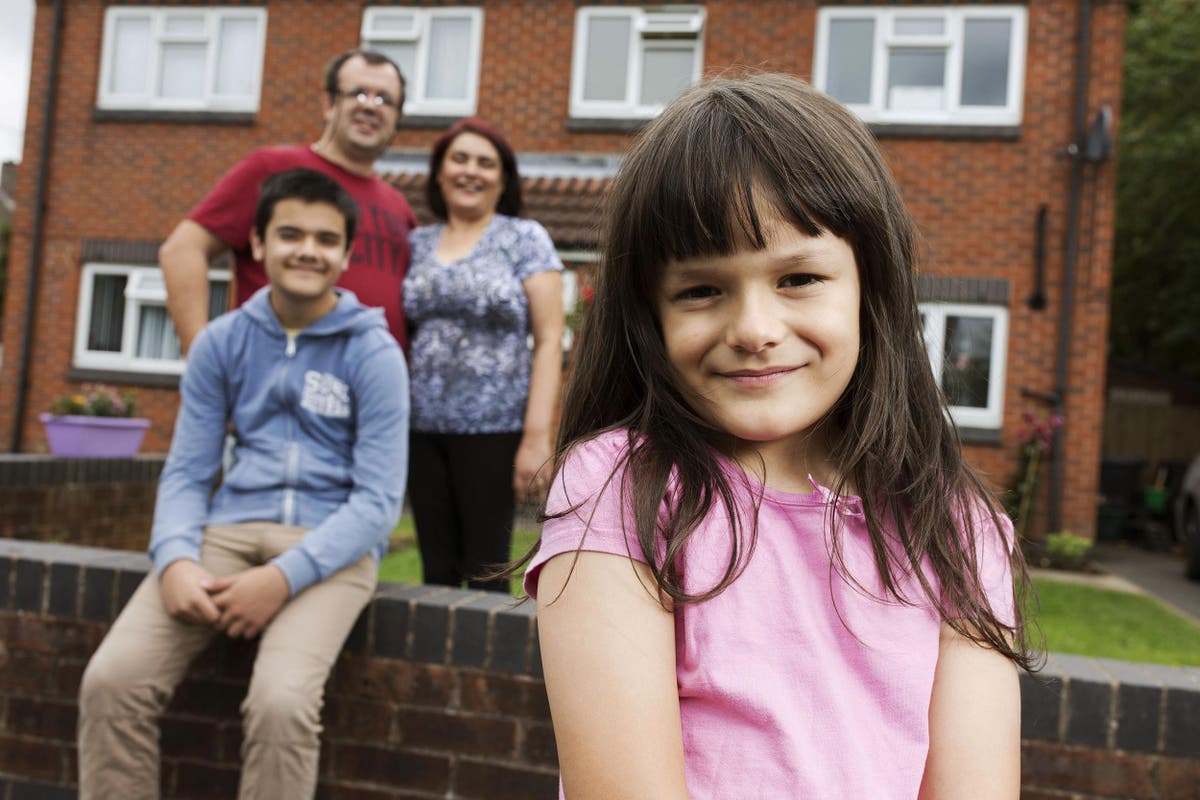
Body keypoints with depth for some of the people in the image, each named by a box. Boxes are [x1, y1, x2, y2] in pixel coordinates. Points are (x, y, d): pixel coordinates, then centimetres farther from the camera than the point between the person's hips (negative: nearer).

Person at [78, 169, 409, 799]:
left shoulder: (374, 353, -2)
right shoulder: (221, 342, 9)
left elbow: (378, 501, -7)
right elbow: (186, 471, 8)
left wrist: (284, 577, -19)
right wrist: (176, 558, -13)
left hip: (332, 544, -3)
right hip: (230, 530, 4)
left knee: (281, 701, -29)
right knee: (112, 679, -19)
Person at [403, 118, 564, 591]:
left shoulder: (525, 238, 2)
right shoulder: (416, 244, 13)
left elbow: (549, 341, -4)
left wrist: (538, 435, -12)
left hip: (494, 428, -3)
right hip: (423, 429, 4)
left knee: (485, 571, -1)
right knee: (436, 571, 8)